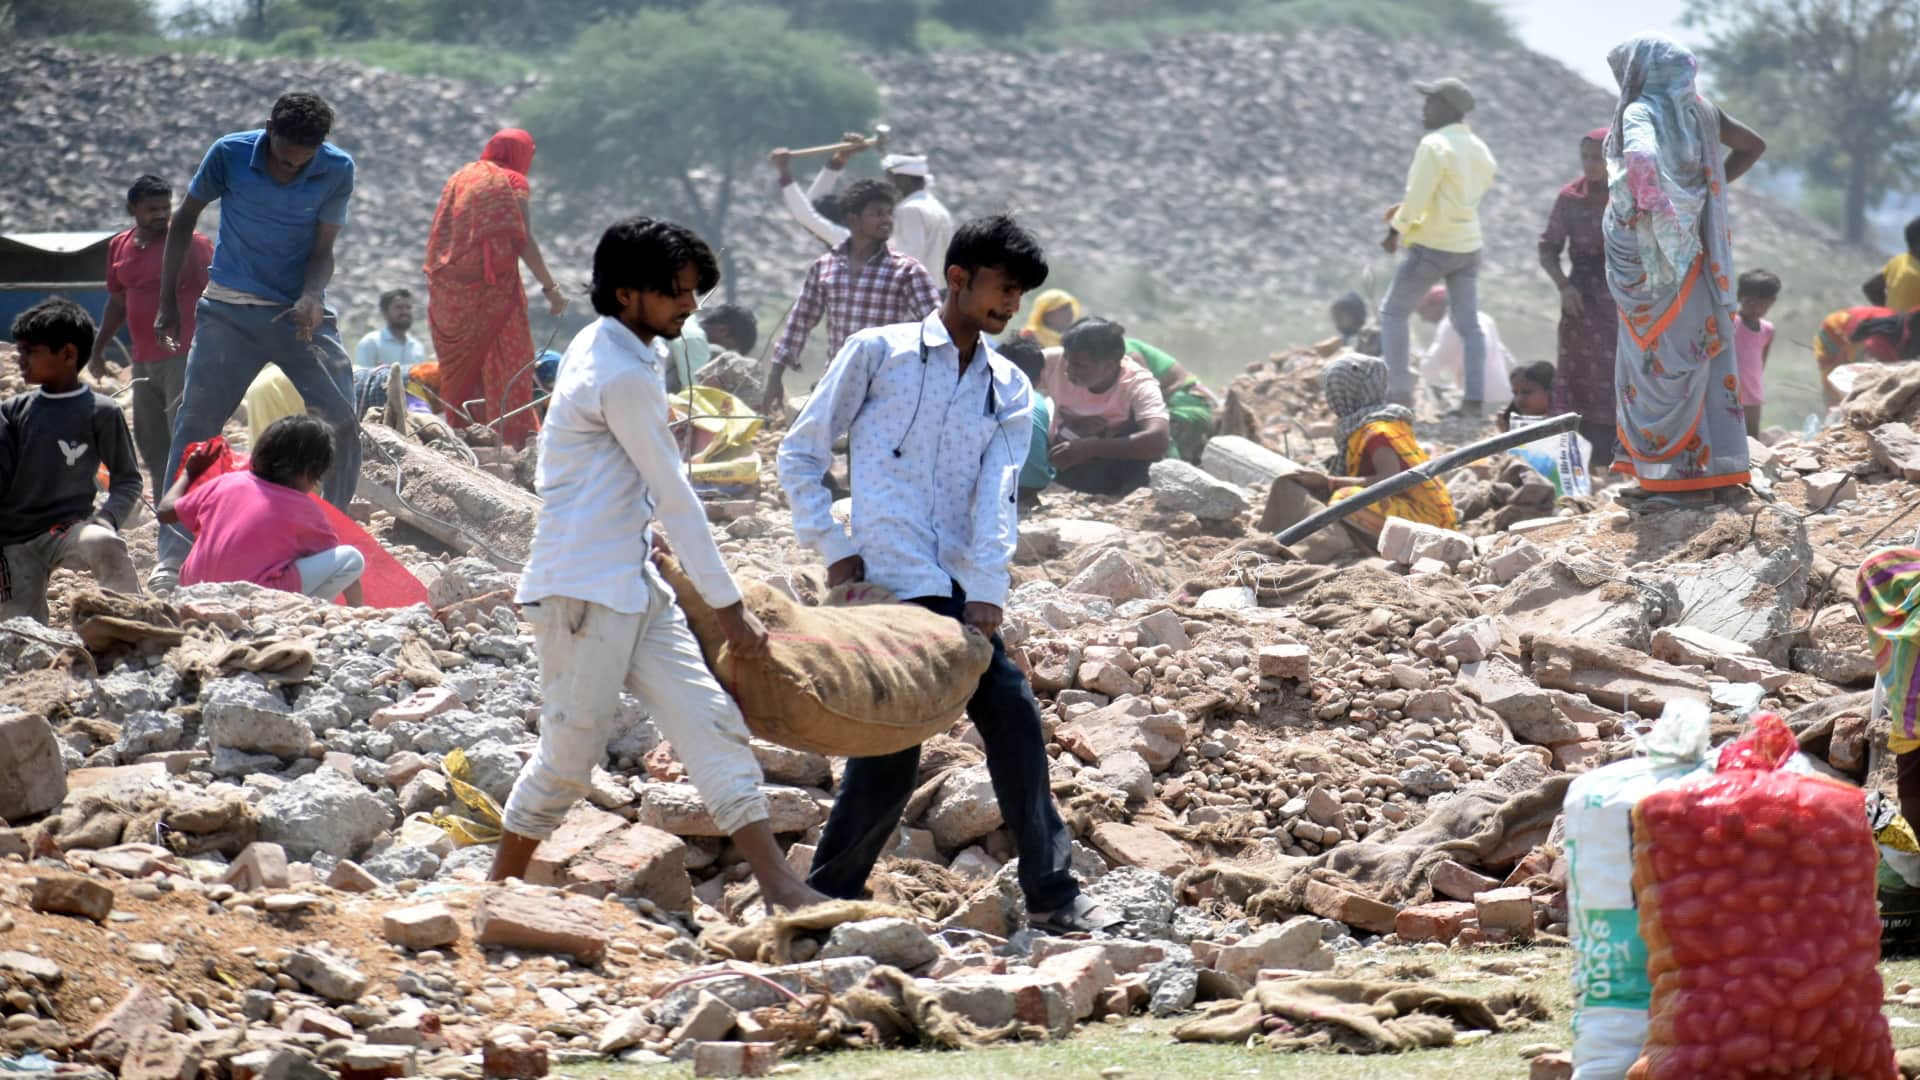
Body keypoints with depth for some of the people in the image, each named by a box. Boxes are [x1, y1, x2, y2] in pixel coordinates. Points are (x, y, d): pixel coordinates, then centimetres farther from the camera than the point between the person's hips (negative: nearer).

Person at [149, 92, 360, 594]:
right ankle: (172, 556, -7)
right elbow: (185, 219, 1)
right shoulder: (230, 155, -12)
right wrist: (168, 303, 0)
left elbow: (322, 249, -7)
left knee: (342, 422, -8)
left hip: (301, 312, 1)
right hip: (230, 310, -1)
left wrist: (311, 297, -28)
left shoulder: (337, 170, -10)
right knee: (195, 423, -9)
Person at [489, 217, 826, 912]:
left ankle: (779, 887, -4)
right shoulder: (621, 375, -18)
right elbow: (674, 497, -13)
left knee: (711, 723, 1)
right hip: (583, 590, -10)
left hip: (633, 583, 10)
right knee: (570, 754, -3)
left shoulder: (610, 350, 12)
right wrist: (731, 609, -8)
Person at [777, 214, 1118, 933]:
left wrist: (987, 595, -12)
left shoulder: (1009, 389, 14)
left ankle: (1052, 895, 6)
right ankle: (830, 891, 9)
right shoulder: (878, 353, 2)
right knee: (892, 746, -6)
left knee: (1016, 725, 0)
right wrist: (832, 547, -2)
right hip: (888, 583, -5)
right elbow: (800, 454, 6)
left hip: (962, 594, 5)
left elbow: (998, 496, 0)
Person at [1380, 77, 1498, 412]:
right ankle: (1475, 397, 0)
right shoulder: (1481, 152, 9)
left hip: (1431, 246, -7)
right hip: (1468, 246, 7)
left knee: (1393, 311, 8)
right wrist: (1408, 209, 19)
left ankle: (1400, 390, 4)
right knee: (1469, 323, 9)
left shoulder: (1435, 146, -17)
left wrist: (1395, 230, -7)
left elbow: (1417, 198, -22)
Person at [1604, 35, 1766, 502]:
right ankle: (1713, 465, 15)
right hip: (1696, 253, 7)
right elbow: (1753, 145, 19)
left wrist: (1635, 206, -19)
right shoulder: (1699, 111, 8)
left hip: (1656, 258, -7)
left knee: (1662, 362, -1)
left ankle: (1681, 475, 0)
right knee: (1700, 352, 12)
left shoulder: (1640, 113, -14)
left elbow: (1642, 159, -35)